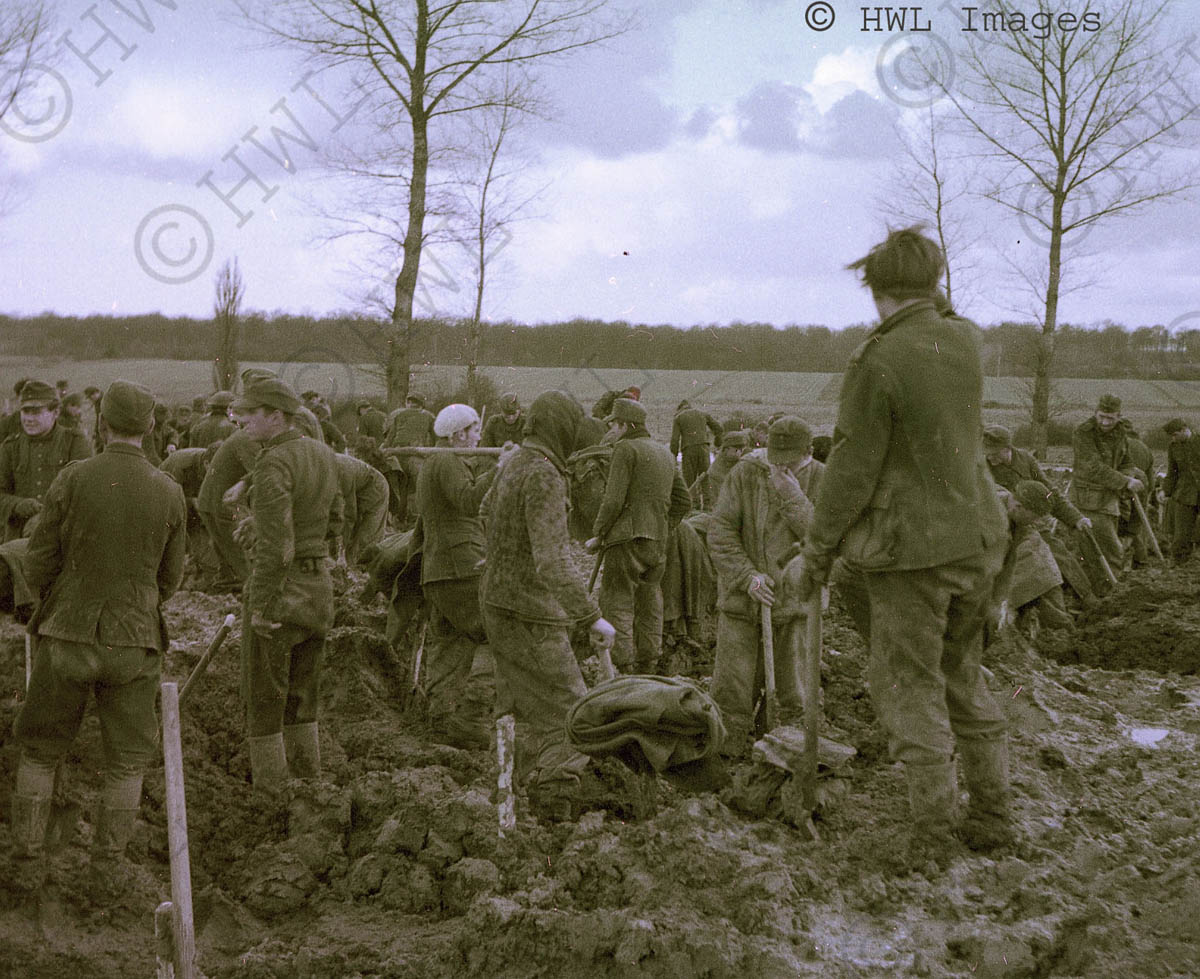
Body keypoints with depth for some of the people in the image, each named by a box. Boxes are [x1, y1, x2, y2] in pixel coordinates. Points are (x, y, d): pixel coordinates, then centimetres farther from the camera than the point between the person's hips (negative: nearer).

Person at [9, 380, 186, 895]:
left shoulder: (73, 479, -10)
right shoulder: (169, 492, -5)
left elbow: (39, 565, -4)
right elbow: (169, 579, 5)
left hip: (67, 637, 0)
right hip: (134, 641, 1)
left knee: (39, 751, 17)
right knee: (127, 760, 15)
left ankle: (27, 860, 20)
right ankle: (107, 866, 16)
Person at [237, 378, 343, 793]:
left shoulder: (274, 463, -20)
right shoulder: (323, 454, 6)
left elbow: (276, 546, -24)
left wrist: (259, 606, -19)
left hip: (279, 586, -8)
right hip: (318, 583, 8)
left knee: (264, 693, 6)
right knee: (301, 690, 20)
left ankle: (268, 784, 13)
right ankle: (306, 773, 30)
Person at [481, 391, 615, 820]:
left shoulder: (511, 464, 8)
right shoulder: (544, 477, -21)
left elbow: (487, 511, 30)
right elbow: (553, 563, -29)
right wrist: (591, 616, -27)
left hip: (497, 600, 10)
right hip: (529, 612, -10)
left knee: (526, 708, 19)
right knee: (570, 713, -6)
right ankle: (554, 807, -9)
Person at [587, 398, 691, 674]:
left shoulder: (626, 448, -7)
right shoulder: (665, 454, 18)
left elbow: (614, 499, -13)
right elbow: (684, 501, 20)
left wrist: (598, 535, -4)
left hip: (628, 537, -8)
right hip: (658, 542, 8)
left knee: (616, 602, -5)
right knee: (648, 602, 14)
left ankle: (622, 665, -12)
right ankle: (647, 667, 18)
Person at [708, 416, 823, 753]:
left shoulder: (821, 480, -4)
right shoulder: (745, 473, -4)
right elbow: (719, 532, -6)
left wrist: (792, 496, -21)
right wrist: (748, 575, -17)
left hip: (794, 600, 0)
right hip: (741, 597, 0)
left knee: (795, 696, 7)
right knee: (731, 692, 1)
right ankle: (730, 747, 16)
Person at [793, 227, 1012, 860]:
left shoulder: (877, 362, -17)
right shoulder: (965, 341, 1)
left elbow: (852, 472, -15)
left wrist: (815, 555, -4)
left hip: (912, 548, -7)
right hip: (977, 537, 7)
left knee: (911, 689, 4)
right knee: (965, 678, 19)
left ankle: (933, 833, 9)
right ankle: (992, 816, 27)